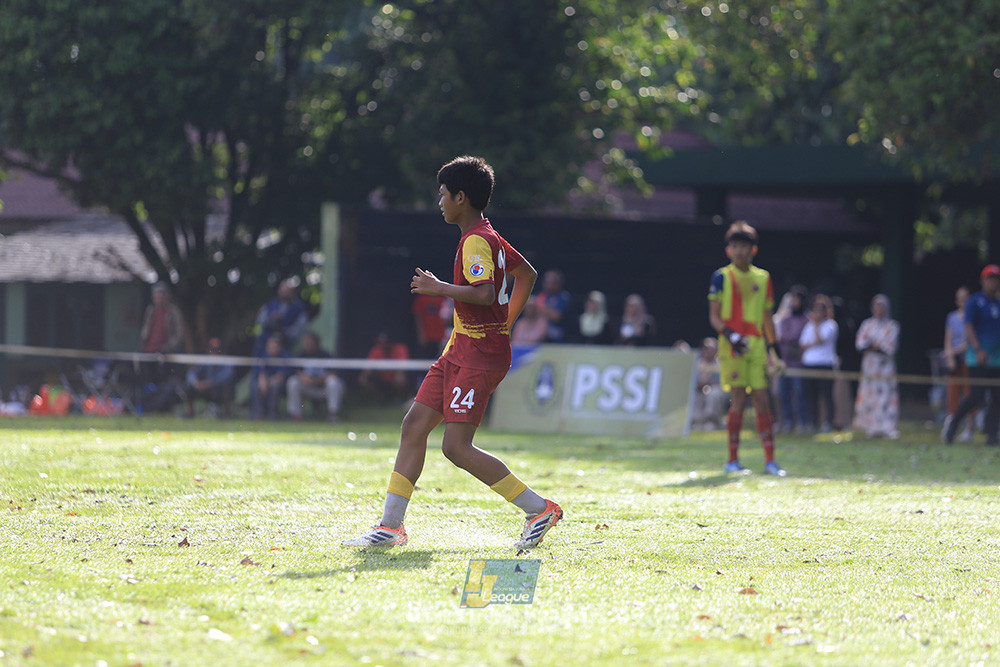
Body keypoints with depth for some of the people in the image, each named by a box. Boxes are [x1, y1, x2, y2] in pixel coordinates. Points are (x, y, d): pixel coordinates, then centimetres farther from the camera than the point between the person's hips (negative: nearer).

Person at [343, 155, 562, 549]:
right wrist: (504, 324, 26)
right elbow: (527, 274, 28)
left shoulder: (476, 242, -15)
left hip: (479, 356, -10)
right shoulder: (488, 237, 16)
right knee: (414, 425, 6)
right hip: (460, 352, 10)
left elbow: (485, 293, -30)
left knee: (456, 446, -13)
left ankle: (539, 509, -7)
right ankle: (391, 526, 9)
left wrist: (439, 288, -20)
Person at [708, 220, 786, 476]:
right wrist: (730, 335, -17)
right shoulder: (721, 277, 2)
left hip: (756, 344, 4)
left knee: (762, 400, 0)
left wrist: (772, 348, 14)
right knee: (738, 400, -7)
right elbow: (714, 316, -1)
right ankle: (733, 460, 0)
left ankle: (770, 460, 1)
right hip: (732, 346, -4)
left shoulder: (763, 278, 13)